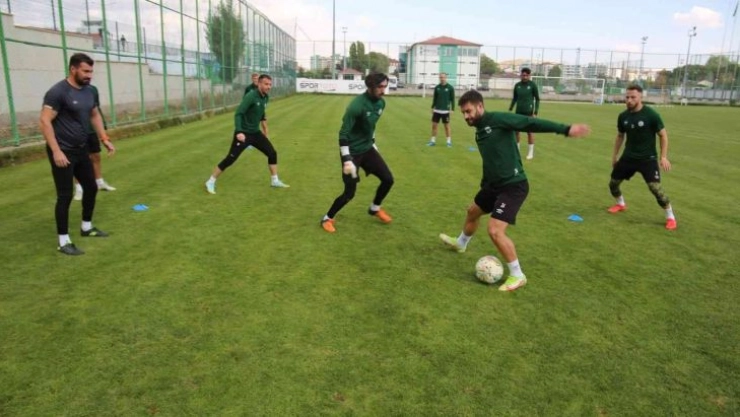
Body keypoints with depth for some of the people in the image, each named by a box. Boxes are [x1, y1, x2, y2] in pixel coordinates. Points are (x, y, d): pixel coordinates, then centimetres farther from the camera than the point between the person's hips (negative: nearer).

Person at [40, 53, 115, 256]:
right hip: (63, 152, -8)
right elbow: (44, 121, -20)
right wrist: (56, 151, -25)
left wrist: (105, 139, 12)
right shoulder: (58, 92, -17)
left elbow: (95, 116, 21)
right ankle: (64, 241, 5)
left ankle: (87, 227, 35)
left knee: (91, 187, 16)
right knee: (65, 195, -5)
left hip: (81, 150, 8)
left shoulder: (88, 91, 7)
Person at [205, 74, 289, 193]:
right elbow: (238, 114, -27)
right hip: (243, 133, -7)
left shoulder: (265, 98, 3)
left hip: (256, 133, 7)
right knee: (230, 159, -5)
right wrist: (239, 132, -37)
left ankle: (274, 181, 20)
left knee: (272, 153, 5)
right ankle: (211, 182, 8)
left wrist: (265, 129, 27)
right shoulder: (250, 96, -21)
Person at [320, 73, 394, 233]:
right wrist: (347, 160, -29)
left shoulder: (381, 103, -1)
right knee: (350, 192, -6)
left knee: (388, 179, 4)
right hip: (352, 152, -7)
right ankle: (327, 218, 16)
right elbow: (343, 133, -24)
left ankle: (375, 209, 29)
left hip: (367, 149, 7)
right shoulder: (357, 105, -25)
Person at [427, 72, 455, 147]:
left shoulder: (450, 88, -5)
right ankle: (433, 140, 13)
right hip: (437, 110, 3)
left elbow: (452, 99, -3)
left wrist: (452, 109, -8)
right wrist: (433, 107, 11)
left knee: (446, 126, 4)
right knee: (434, 125, 3)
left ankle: (449, 141, 15)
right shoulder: (437, 87, 4)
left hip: (445, 110, -3)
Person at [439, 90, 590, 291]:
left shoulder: (498, 119, -16)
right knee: (473, 211, 27)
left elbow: (531, 123, -23)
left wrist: (566, 129, -32)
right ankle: (460, 243, 58)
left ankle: (517, 276, 1)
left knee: (495, 230, -16)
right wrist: (485, 183, 30)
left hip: (513, 186, -9)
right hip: (494, 184, 9)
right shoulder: (479, 131, 10)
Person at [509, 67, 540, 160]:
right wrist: (510, 109, 8)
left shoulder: (533, 85, -4)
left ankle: (530, 153, 11)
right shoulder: (517, 85, 5)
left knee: (529, 132, 2)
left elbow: (537, 99, -1)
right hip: (518, 112, 4)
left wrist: (535, 112, -8)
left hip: (529, 112, -4)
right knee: (516, 131, 4)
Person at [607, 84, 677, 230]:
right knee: (613, 182, 10)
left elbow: (663, 135, -7)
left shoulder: (651, 115, -15)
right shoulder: (623, 116, -2)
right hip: (628, 157, 5)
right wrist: (614, 156, 16)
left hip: (647, 158, -5)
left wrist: (663, 157, -14)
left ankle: (670, 217, 3)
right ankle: (621, 204, 40)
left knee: (655, 187, -17)